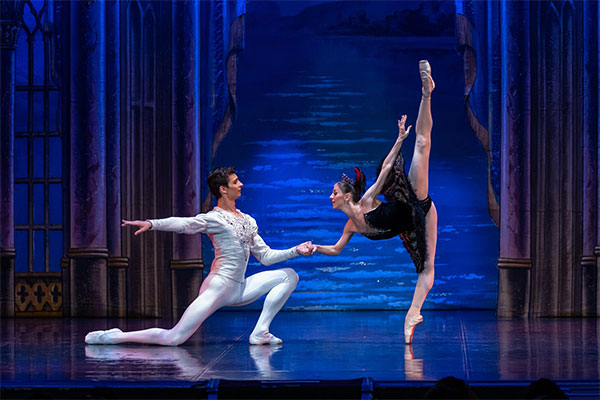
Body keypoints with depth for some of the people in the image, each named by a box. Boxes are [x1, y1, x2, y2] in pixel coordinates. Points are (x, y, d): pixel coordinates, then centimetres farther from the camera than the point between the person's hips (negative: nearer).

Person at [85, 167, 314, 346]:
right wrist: (152, 224, -40)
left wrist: (296, 251, 10)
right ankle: (113, 337, -6)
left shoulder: (248, 221, 17)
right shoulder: (214, 218, -6)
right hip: (218, 285, -7)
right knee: (174, 339, -17)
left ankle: (260, 333, -5)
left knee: (289, 276, 2)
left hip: (239, 289, 8)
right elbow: (184, 224, -23)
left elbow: (266, 256, 20)